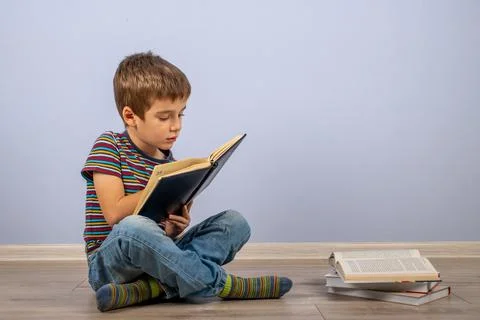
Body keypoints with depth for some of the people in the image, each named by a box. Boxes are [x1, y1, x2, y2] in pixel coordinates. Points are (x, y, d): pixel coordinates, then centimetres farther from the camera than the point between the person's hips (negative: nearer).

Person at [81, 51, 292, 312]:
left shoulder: (169, 163, 11)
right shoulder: (109, 146, -4)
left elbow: (168, 232, 10)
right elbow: (114, 212, -16)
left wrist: (174, 229, -14)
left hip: (157, 257, 6)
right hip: (111, 263, -6)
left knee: (234, 222, -10)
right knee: (133, 227, -41)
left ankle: (148, 288, -31)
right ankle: (222, 283, -26)